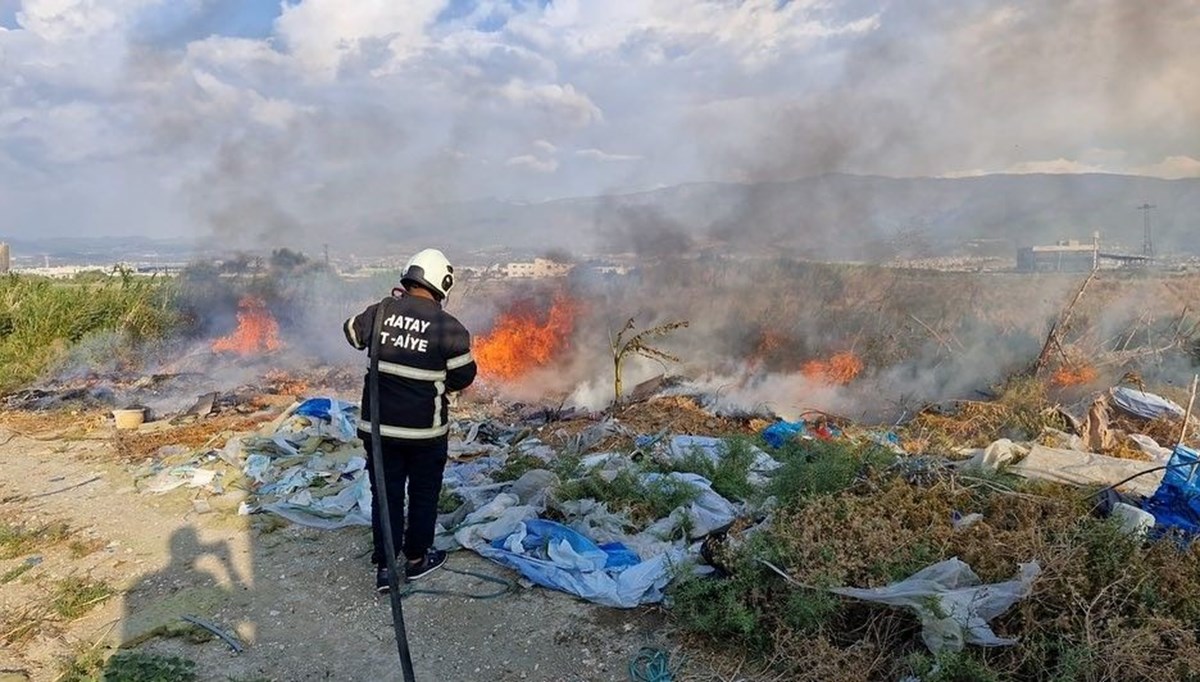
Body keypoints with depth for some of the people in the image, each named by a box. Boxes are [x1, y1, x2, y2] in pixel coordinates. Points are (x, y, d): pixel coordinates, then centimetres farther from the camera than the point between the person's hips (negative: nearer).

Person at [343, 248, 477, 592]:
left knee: (385, 494, 13)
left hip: (378, 425, 3)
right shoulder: (449, 327, -15)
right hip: (425, 430, -3)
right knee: (424, 494, 16)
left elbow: (352, 332, 15)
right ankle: (417, 558, 30)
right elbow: (464, 376, -5)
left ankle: (384, 567, 19)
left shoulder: (380, 312, -5)